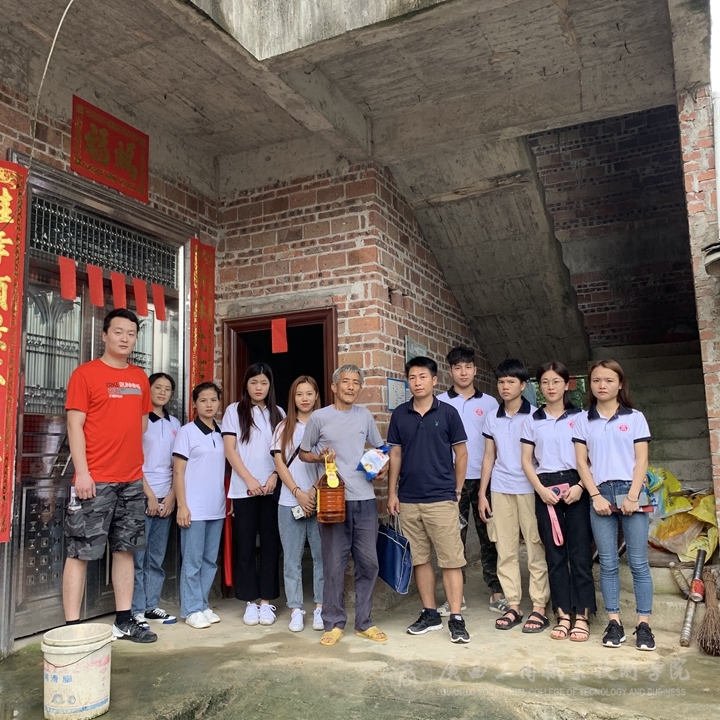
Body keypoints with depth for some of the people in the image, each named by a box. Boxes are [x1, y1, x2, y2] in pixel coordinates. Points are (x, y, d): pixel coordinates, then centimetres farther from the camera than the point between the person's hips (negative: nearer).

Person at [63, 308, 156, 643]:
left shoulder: (140, 378, 12)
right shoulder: (85, 374, -4)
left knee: (125, 549, 11)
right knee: (80, 552, -1)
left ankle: (124, 621, 21)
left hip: (132, 480, 6)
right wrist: (82, 472, -15)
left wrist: (136, 463, 14)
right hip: (95, 480, -6)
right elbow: (75, 425, -9)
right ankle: (72, 626, 7)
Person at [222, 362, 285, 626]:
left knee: (270, 544, 3)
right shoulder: (234, 411, 4)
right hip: (243, 489, -2)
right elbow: (229, 450, -2)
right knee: (245, 545, 1)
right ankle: (250, 602, 12)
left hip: (273, 488, 2)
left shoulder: (278, 414, 11)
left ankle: (266, 601, 12)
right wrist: (249, 480, -10)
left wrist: (274, 476, -8)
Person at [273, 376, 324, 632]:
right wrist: (298, 493, -7)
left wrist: (314, 491, -12)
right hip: (290, 502, 2)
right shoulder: (284, 427, 10)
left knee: (321, 555, 1)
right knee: (292, 559, 4)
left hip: (319, 500, -1)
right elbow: (279, 463, 4)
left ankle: (320, 608, 11)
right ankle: (296, 610, 12)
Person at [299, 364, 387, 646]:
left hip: (365, 499, 3)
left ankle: (364, 622, 21)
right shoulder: (319, 417, -1)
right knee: (334, 564, 3)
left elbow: (380, 448, 19)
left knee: (368, 562, 7)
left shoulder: (365, 415, 7)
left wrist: (382, 467, -1)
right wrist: (321, 457, -11)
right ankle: (334, 623, 17)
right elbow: (303, 453, 9)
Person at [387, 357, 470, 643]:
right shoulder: (399, 414, 4)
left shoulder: (448, 412, -3)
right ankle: (430, 613, 24)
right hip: (409, 500, 3)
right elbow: (395, 455, 8)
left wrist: (457, 490, 2)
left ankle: (456, 618, 8)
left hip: (442, 499, -3)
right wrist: (392, 493, 4)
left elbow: (461, 453, 3)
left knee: (451, 559, 0)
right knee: (420, 559, 11)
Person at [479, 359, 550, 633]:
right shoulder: (492, 418, 9)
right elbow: (489, 457, 12)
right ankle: (513, 606, 15)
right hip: (500, 491, 4)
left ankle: (539, 608, 9)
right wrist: (482, 494, 9)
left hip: (530, 489, -3)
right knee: (506, 550, 6)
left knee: (536, 549, 1)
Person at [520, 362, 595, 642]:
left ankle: (582, 616, 7)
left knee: (579, 551, -1)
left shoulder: (579, 417, 4)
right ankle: (563, 615, 13)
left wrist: (580, 486, -12)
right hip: (545, 489, 2)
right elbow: (526, 460, 6)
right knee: (555, 553, 6)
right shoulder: (532, 420, 8)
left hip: (575, 487, -2)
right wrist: (541, 490, -7)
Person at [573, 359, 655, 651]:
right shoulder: (583, 421, 7)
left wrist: (633, 496, -10)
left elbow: (641, 460, 0)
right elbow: (582, 462, 4)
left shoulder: (635, 417, 4)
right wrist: (596, 495, -6)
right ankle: (613, 622, 11)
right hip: (600, 494, 1)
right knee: (608, 563, 5)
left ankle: (643, 624, 8)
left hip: (631, 492, -1)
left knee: (638, 562, 1)